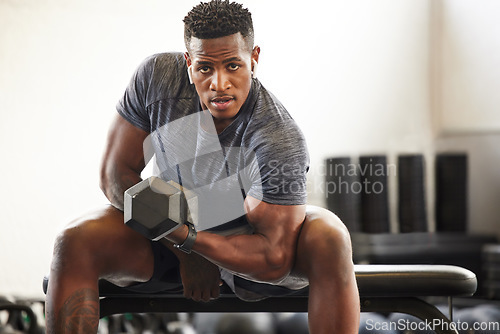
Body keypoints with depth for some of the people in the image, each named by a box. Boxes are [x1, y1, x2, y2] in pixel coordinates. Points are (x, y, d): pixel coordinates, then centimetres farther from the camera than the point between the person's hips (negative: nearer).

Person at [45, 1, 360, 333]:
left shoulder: (280, 140, -30)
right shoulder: (157, 77, -19)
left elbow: (274, 259, -28)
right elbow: (116, 173, -12)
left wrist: (183, 236, -38)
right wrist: (185, 254, -18)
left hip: (248, 248, -2)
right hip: (173, 238, 3)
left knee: (331, 238, -32)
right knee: (74, 242, -24)